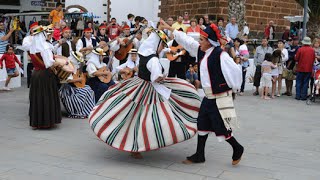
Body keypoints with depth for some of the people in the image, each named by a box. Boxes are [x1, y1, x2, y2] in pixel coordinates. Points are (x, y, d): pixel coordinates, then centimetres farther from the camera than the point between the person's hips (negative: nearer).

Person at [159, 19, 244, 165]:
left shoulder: (220, 55, -20)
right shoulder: (201, 50, 4)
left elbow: (235, 70, -16)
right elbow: (186, 40, 12)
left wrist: (232, 88, -4)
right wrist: (168, 28, 16)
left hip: (220, 98, -8)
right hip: (208, 97, 8)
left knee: (221, 127, 0)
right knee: (202, 125, 13)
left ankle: (237, 149, 25)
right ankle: (199, 155, 25)